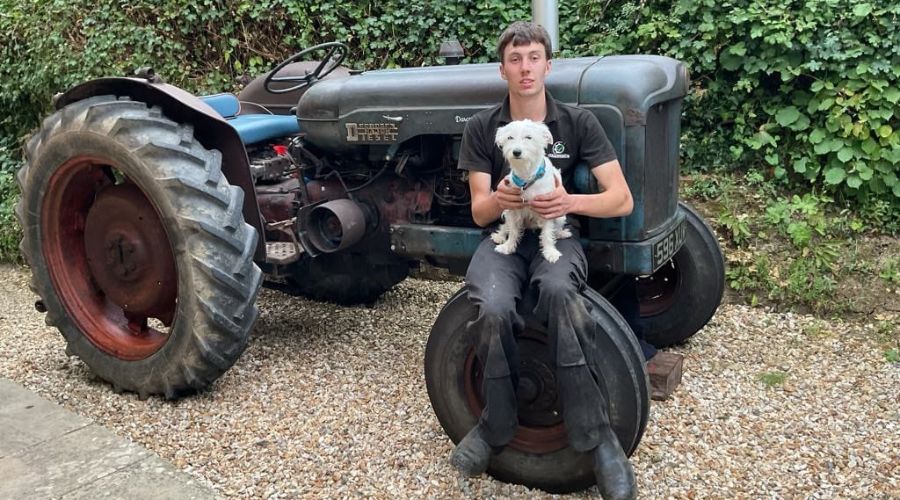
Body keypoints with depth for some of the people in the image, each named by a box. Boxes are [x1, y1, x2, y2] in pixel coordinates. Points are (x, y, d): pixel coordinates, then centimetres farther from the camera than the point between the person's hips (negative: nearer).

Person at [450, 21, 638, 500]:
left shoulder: (578, 122, -1)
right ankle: (495, 424, -10)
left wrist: (570, 201, -26)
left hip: (556, 236, 0)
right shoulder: (481, 128, 0)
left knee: (558, 291, -38)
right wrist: (498, 199, -28)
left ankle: (594, 434, -27)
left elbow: (622, 200, -6)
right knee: (493, 308, -34)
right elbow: (479, 212, -3)